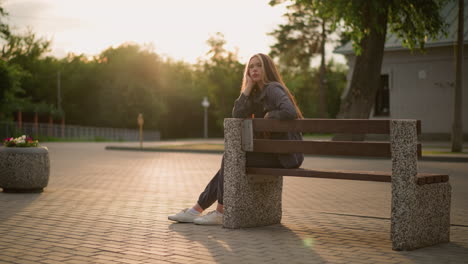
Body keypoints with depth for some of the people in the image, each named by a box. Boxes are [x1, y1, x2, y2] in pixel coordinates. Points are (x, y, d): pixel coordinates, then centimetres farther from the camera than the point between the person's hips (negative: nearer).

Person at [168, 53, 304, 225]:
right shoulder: (257, 94, 16)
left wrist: (267, 118, -14)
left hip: (286, 154, -9)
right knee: (229, 161, 5)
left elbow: (290, 112, -30)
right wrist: (248, 86, -2)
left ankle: (221, 213, -3)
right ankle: (196, 209, 8)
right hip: (272, 150, 9)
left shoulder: (273, 89, -12)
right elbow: (237, 116, 1)